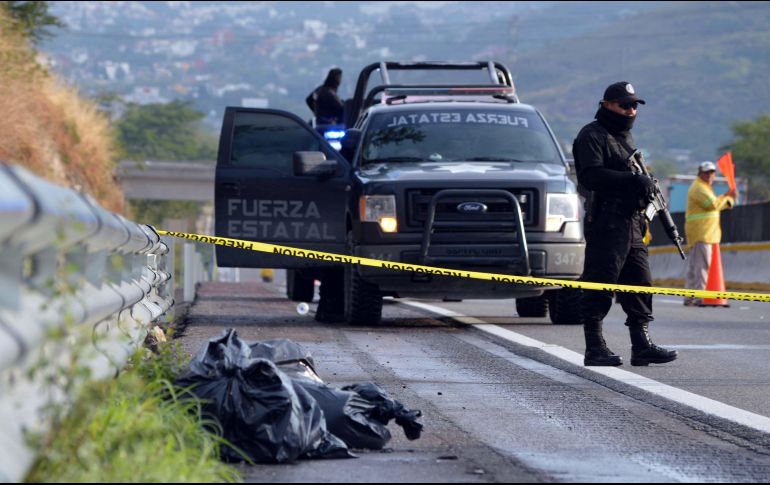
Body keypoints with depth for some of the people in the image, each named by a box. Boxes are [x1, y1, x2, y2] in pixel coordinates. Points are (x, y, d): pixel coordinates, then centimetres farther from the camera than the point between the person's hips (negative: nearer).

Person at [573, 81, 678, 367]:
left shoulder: (625, 137, 23)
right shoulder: (592, 136, -6)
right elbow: (591, 175, -20)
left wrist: (645, 186, 14)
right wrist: (631, 180, -24)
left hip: (631, 225, 9)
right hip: (605, 224, -9)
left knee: (640, 285, 7)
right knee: (599, 287, -6)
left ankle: (642, 345, 11)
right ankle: (595, 348, -3)